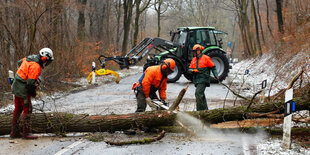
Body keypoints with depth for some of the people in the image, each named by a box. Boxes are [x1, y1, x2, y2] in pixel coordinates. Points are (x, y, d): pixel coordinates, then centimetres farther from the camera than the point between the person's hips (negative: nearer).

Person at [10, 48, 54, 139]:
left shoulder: (31, 57, 6)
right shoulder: (36, 66, -23)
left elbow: (19, 63, 26)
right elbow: (31, 82, -25)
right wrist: (33, 93, -8)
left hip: (16, 87, 10)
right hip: (23, 89, -10)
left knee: (18, 109, 14)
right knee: (27, 110, -3)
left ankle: (14, 132, 19)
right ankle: (26, 133, 0)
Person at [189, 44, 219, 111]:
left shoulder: (206, 58, -2)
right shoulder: (194, 59, 16)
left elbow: (213, 67, 1)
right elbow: (190, 68, 17)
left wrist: (216, 75, -8)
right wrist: (192, 70, -6)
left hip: (203, 79, -7)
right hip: (197, 80, 7)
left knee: (198, 93, -20)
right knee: (201, 95, 12)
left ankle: (200, 109, -18)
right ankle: (205, 109, 22)